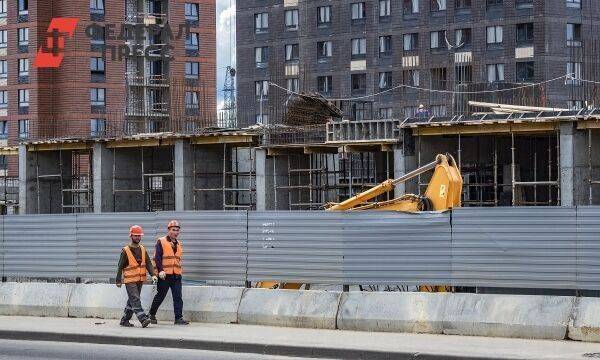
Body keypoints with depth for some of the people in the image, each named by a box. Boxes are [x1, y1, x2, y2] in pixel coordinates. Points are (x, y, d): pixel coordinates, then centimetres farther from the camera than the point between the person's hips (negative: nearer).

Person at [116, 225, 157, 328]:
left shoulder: (143, 249, 9)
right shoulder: (125, 251, -7)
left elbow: (148, 263, 7)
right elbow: (120, 266, -3)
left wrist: (153, 275, -9)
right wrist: (118, 281, -2)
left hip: (140, 280, 6)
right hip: (130, 280, -6)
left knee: (132, 300, 11)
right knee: (135, 300, -14)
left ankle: (124, 320, 19)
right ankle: (143, 319, -23)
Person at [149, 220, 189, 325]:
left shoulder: (179, 244, 17)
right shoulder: (161, 242, -2)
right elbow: (157, 258, -9)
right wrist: (160, 270, -20)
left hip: (176, 275, 5)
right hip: (165, 275, -5)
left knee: (178, 297, -4)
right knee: (160, 296, 5)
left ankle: (179, 318, -5)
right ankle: (152, 315, 23)